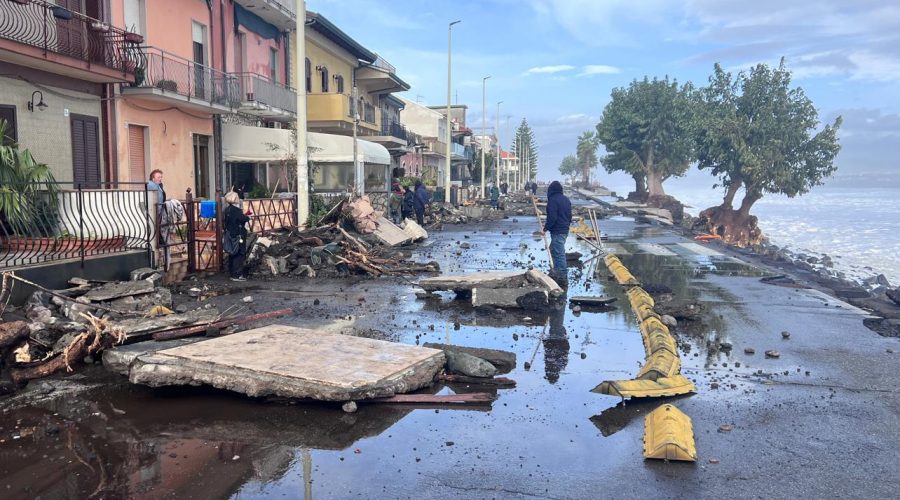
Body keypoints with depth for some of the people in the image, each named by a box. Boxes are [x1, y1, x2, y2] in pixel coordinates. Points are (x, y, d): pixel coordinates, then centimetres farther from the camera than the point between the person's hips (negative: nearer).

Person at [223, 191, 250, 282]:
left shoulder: (227, 210, 10)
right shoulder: (235, 210, -18)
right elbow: (244, 219, -25)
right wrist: (247, 217, -1)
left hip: (229, 236, 9)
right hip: (237, 236, -9)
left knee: (232, 255, 15)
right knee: (239, 255, -3)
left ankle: (232, 274, 22)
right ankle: (237, 275, -1)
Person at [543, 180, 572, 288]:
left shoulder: (553, 200, -15)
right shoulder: (566, 199, 13)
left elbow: (552, 217, -21)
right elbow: (569, 215, 19)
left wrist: (546, 227, -9)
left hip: (557, 231, -10)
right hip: (565, 230, 10)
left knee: (559, 253, -8)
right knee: (554, 249, 23)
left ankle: (563, 278, -9)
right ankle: (557, 272, 31)